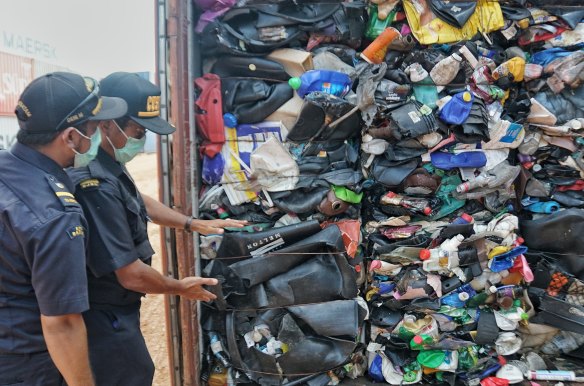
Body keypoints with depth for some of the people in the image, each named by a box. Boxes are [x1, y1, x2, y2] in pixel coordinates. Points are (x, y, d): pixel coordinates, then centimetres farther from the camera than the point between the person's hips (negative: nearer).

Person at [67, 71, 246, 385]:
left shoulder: (107, 164, 1)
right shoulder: (96, 185, -32)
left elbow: (138, 201, 21)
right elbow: (132, 275, -28)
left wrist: (193, 224, 12)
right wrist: (180, 288, -10)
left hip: (112, 310, 10)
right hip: (105, 317, -10)